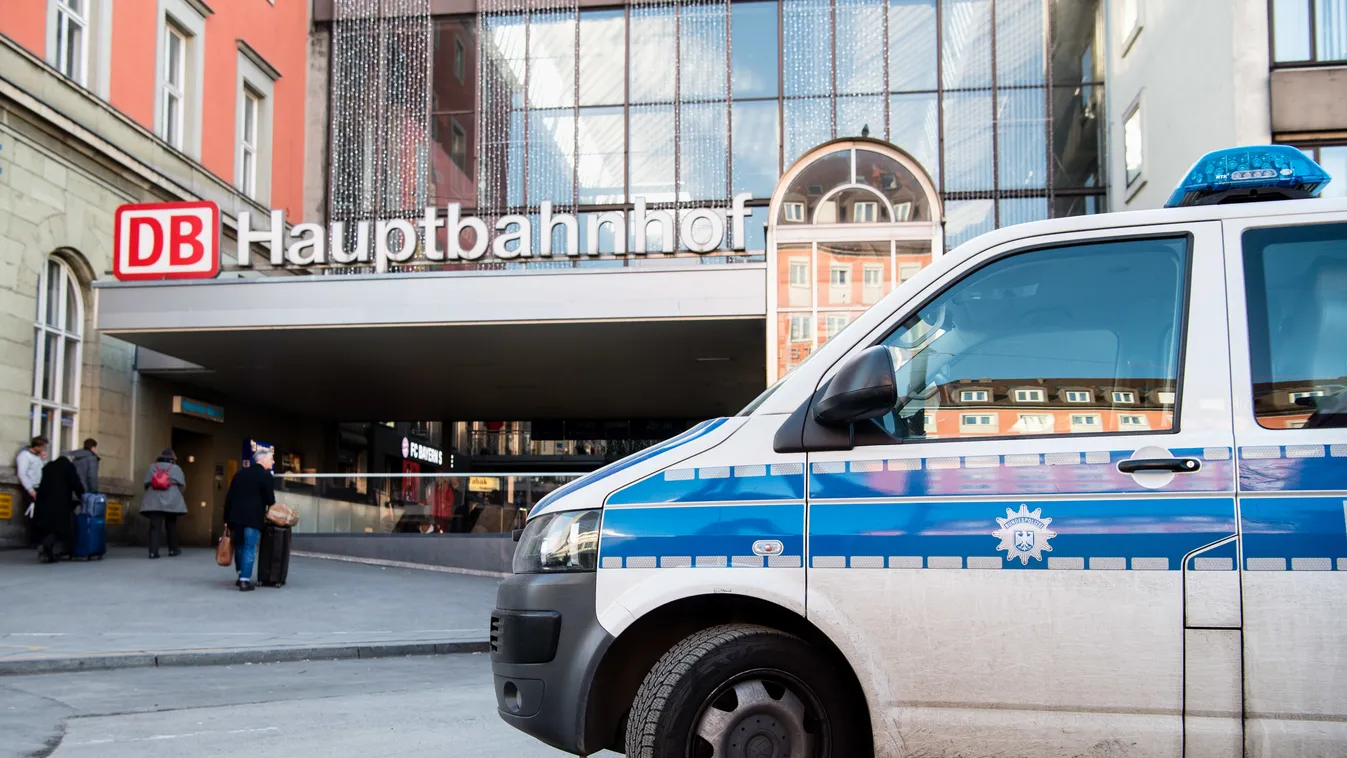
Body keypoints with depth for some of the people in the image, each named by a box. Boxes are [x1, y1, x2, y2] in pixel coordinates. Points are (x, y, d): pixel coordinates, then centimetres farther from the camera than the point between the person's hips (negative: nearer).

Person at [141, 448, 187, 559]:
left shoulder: (151, 467, 9)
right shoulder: (176, 468, 4)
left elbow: (146, 484, 6)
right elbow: (182, 486, 3)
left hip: (154, 502, 1)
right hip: (171, 502, -1)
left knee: (155, 526, -5)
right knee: (171, 526, 14)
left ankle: (153, 551, -16)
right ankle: (173, 550, 20)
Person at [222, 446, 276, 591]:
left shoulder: (240, 473, 13)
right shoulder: (265, 475, -6)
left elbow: (229, 496, 12)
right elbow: (270, 498, -6)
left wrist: (227, 518, 15)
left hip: (236, 516, 6)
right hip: (253, 518, -6)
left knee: (239, 546, 18)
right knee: (249, 548, -2)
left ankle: (241, 576, 24)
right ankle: (245, 581, -5)